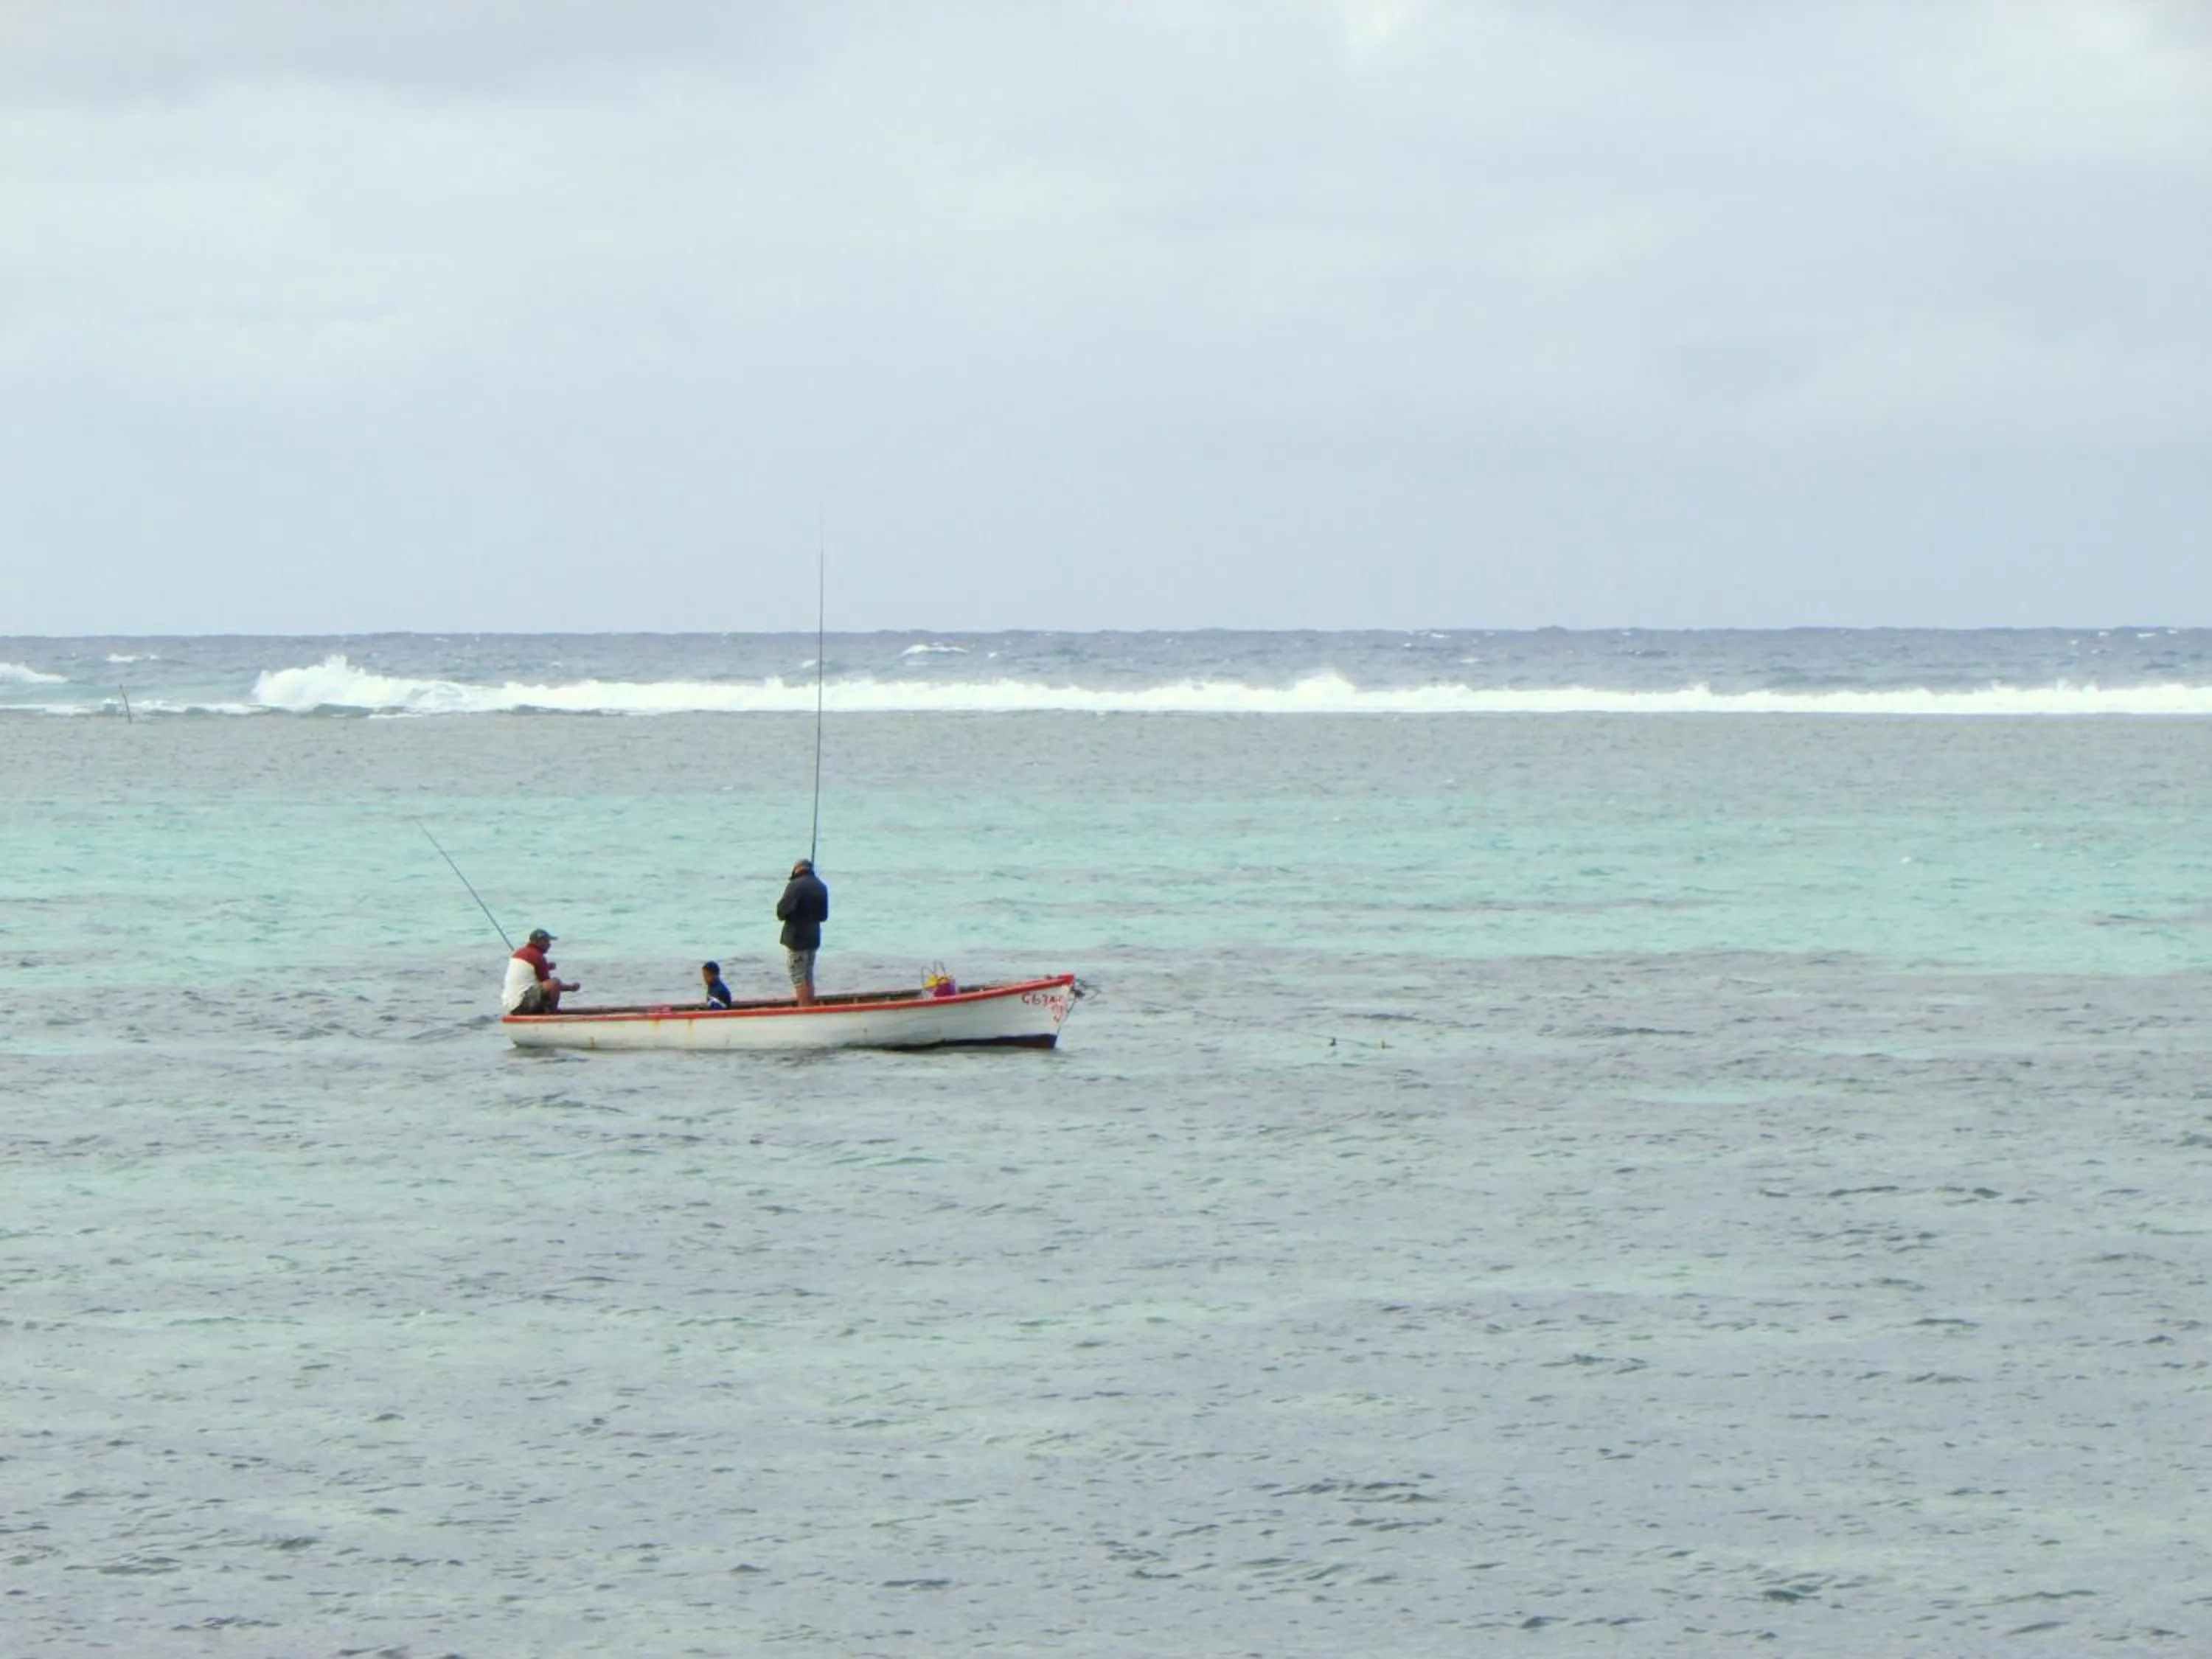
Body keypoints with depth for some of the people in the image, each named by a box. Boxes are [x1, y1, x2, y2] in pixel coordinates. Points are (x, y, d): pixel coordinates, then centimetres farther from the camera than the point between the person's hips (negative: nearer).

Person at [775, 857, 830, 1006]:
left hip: (797, 938, -7)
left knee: (799, 978, -4)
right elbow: (824, 915, 13)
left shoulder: (796, 886, -16)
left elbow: (782, 911, -21)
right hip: (814, 937, 7)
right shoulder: (821, 887, 7)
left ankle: (804, 1010, -7)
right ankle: (811, 1008, 21)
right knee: (809, 977, 17)